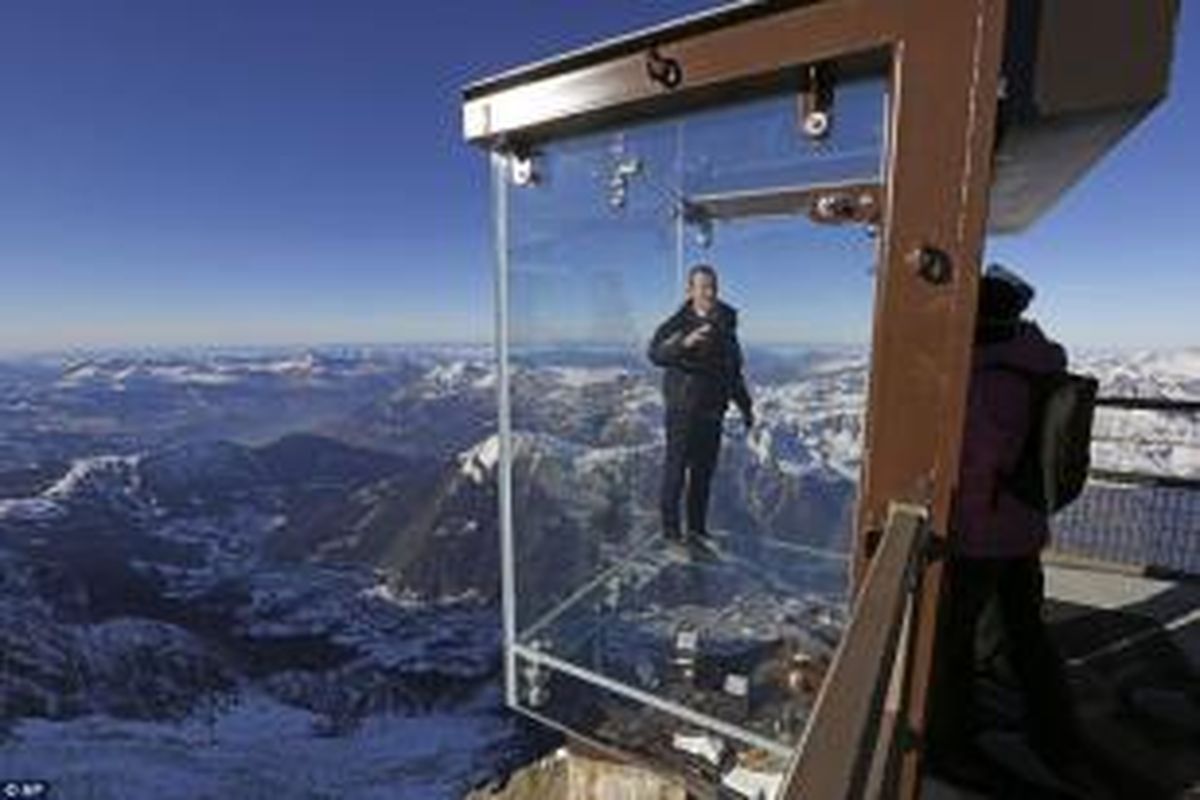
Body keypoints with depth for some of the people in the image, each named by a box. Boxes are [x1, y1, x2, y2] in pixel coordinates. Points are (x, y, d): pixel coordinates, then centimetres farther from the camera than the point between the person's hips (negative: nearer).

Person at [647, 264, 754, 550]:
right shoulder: (677, 323, -7)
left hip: (712, 412, 6)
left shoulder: (725, 325, 11)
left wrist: (745, 406, 21)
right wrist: (684, 343, -44)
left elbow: (734, 371, 19)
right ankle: (671, 531, 12)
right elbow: (655, 354, -27)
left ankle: (697, 530, 25)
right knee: (676, 470, -1)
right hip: (683, 410, -5)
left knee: (704, 473, 12)